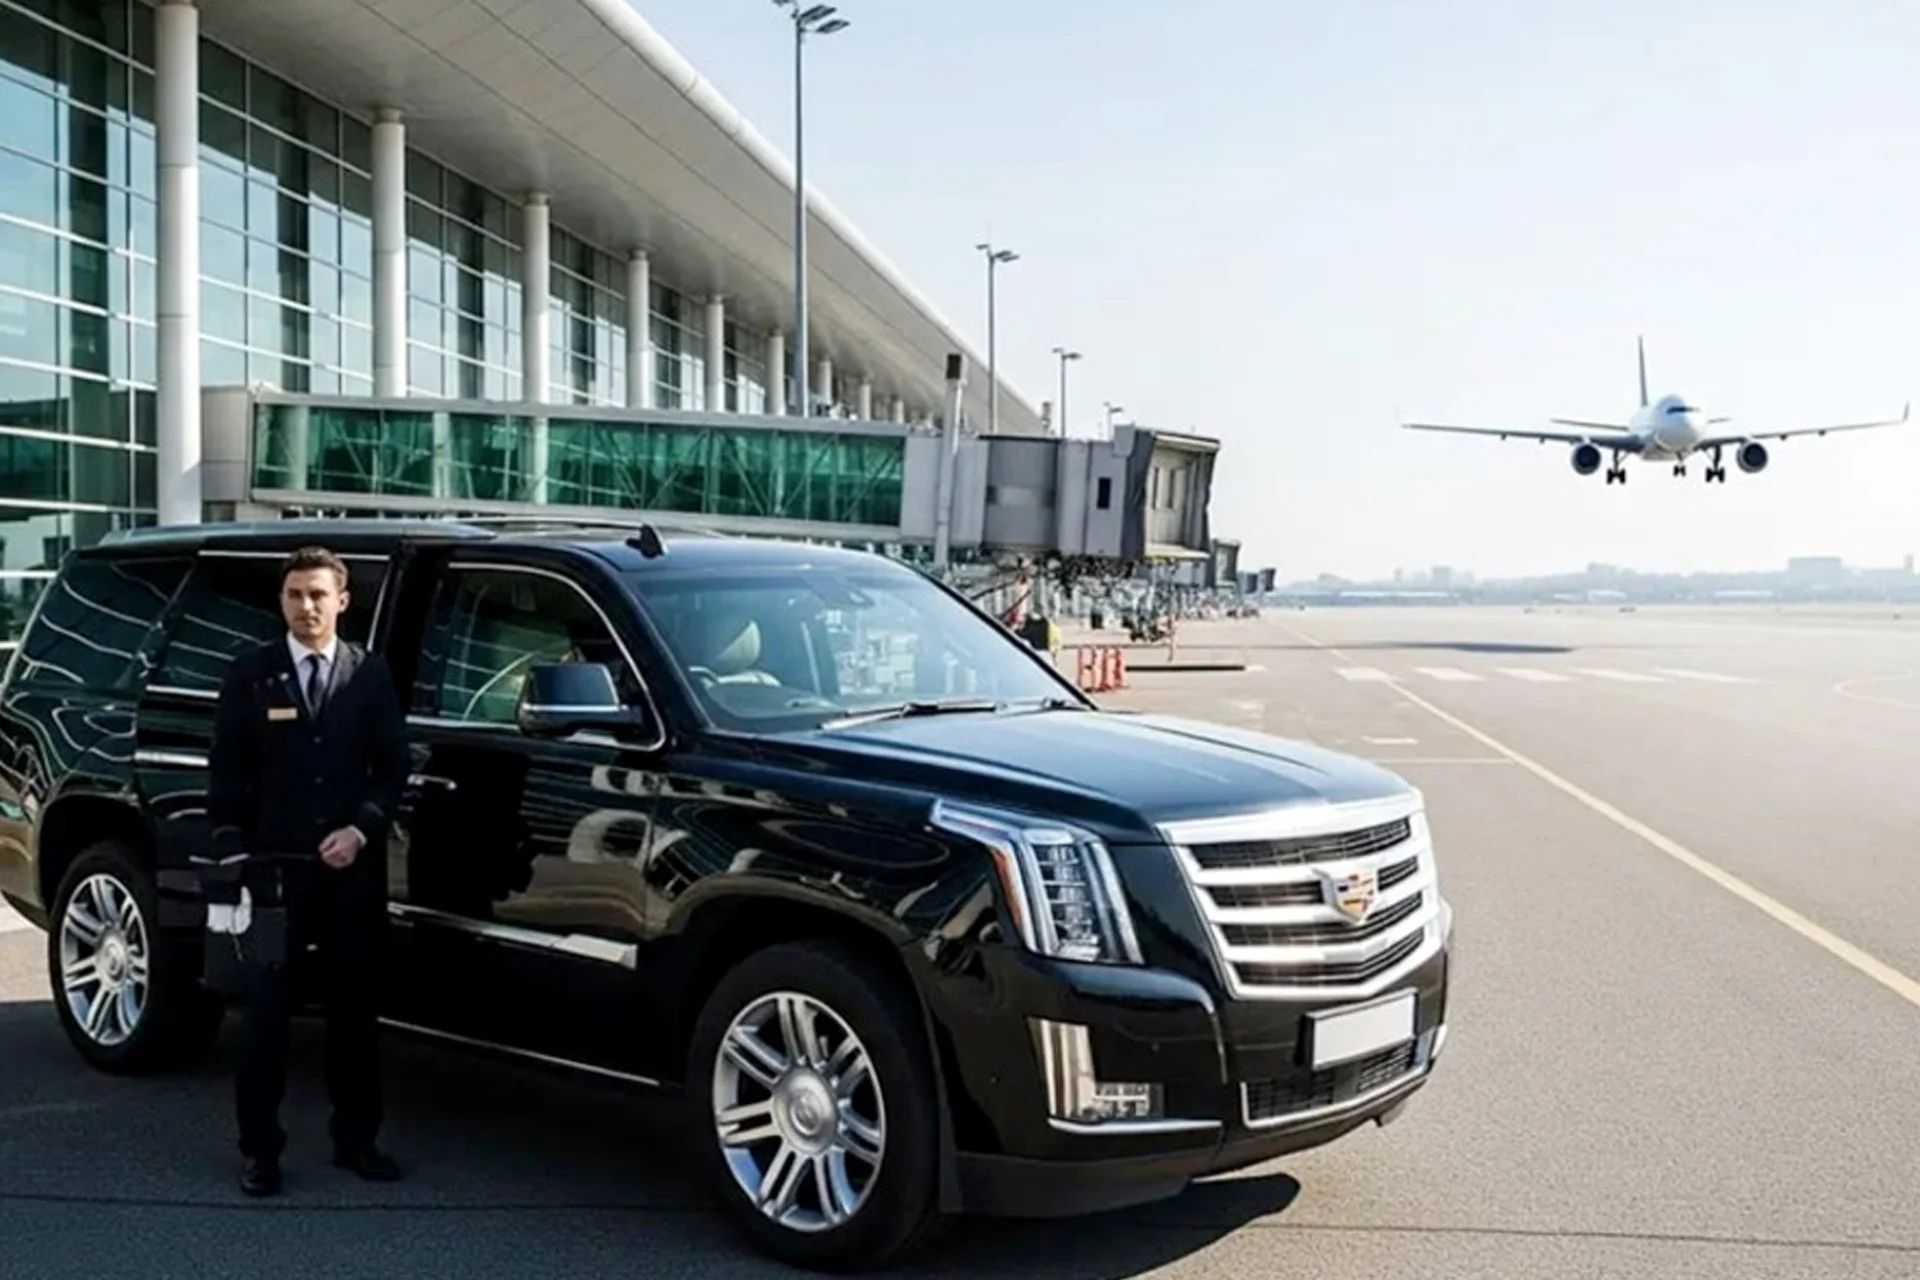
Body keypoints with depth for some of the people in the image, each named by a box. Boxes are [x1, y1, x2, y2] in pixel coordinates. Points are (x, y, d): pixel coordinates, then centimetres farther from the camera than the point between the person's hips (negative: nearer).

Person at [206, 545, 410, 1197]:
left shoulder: (370, 674, 5)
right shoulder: (251, 674, 3)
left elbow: (393, 766, 5)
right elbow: (226, 771, 4)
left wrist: (362, 830, -9)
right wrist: (232, 849, -6)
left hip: (352, 868, 1)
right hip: (274, 865, -1)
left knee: (355, 1006, 9)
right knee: (264, 1011, 2)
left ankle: (356, 1137, 20)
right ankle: (260, 1147, 12)